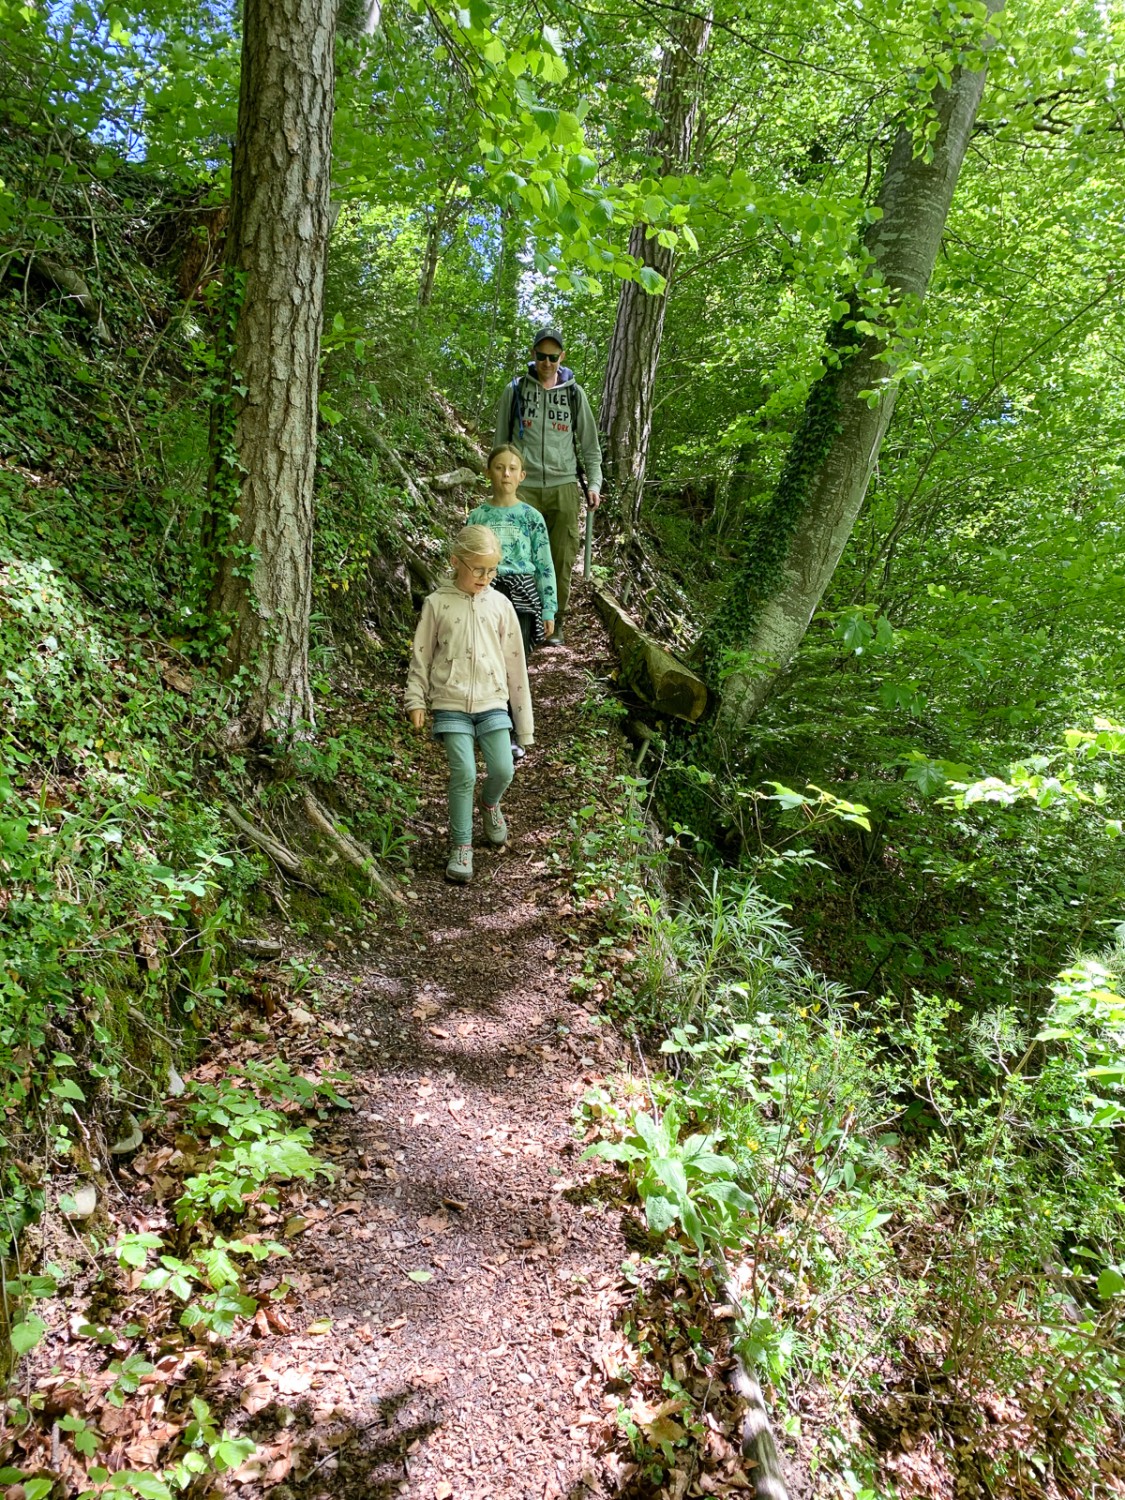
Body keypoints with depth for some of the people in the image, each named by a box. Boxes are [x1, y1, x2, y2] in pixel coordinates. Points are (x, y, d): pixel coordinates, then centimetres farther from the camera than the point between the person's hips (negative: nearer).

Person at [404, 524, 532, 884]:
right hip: (451, 703, -2)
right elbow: (422, 655, 5)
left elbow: (514, 661, 7)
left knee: (502, 770, -7)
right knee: (463, 774, -10)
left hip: (492, 702, 2)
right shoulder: (437, 604, -1)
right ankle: (461, 846, 6)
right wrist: (415, 699, 0)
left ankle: (490, 804, 30)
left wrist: (523, 719, 7)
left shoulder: (500, 604, 3)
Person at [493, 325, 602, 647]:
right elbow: (501, 441, 12)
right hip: (524, 486, -1)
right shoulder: (515, 390, 7)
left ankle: (556, 621, 11)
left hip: (563, 486, 1)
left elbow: (589, 443, 14)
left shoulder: (574, 393, 10)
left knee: (562, 557, 1)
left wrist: (594, 482, 4)